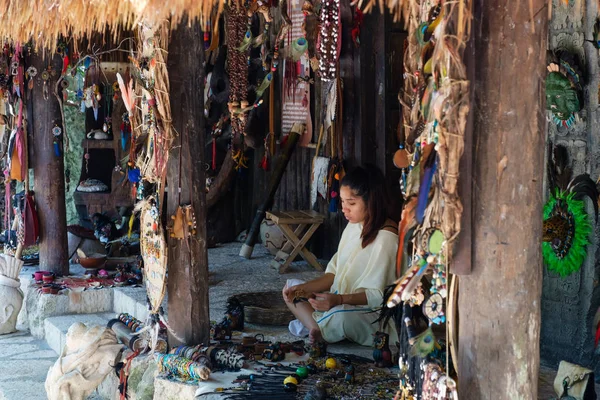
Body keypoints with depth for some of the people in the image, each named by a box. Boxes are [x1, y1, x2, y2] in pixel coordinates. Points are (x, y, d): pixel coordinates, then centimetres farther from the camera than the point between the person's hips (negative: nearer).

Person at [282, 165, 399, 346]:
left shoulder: (386, 237, -19)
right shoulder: (354, 226, 8)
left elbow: (377, 295, -21)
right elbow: (335, 273, 10)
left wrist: (339, 299, -34)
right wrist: (304, 288, -4)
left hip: (373, 314, -10)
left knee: (339, 316, -41)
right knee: (291, 287, 12)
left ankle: (311, 326, -7)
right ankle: (317, 329, -14)